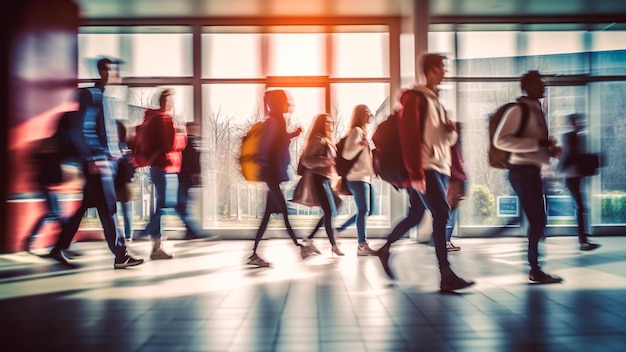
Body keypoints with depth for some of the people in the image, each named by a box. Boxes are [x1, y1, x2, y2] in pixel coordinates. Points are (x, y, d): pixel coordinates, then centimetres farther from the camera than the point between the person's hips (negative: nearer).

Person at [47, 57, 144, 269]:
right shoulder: (91, 94, -7)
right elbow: (83, 129, -14)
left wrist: (115, 155, 15)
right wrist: (91, 159, -18)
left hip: (108, 160, 9)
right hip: (97, 161, -9)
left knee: (85, 206, 13)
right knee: (108, 209, -5)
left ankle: (59, 249, 24)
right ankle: (120, 255, 1)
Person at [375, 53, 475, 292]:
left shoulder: (436, 101, 21)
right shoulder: (415, 98, -6)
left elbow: (446, 140, 25)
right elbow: (409, 138, -16)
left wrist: (451, 131, 1)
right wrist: (415, 174, -21)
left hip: (439, 168, 9)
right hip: (424, 169, -9)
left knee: (415, 216, 14)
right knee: (441, 214, -15)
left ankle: (385, 249, 32)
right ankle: (446, 276, -13)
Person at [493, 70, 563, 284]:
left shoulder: (536, 110, 18)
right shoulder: (519, 110, -11)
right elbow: (500, 140, -22)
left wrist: (551, 149, 7)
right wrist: (538, 144, -23)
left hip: (532, 170, 9)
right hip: (522, 170, -9)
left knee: (537, 220, 12)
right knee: (537, 220, -7)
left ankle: (535, 268, 21)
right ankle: (535, 270, 4)